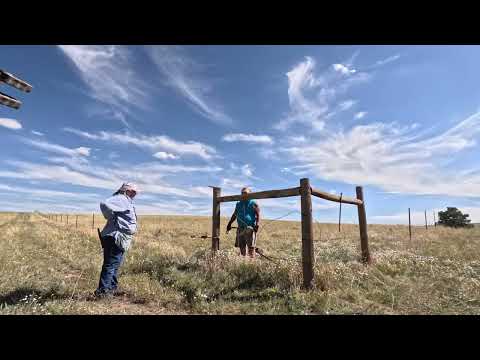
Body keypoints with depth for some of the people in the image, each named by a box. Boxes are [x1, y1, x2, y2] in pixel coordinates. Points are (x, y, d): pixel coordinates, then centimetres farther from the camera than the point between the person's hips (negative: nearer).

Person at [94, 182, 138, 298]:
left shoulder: (126, 202, 19)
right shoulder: (121, 199, -13)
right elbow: (105, 204, -31)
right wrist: (112, 218, -19)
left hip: (120, 240, 11)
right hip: (114, 238, -11)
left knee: (115, 265, 18)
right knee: (110, 265, -6)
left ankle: (112, 288, 30)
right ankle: (102, 291, 0)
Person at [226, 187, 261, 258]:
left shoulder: (253, 204, 1)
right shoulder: (238, 204, 16)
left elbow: (258, 215, -6)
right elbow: (234, 215, 24)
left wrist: (257, 224, -19)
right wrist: (229, 224, 20)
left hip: (250, 228, -5)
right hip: (240, 228, 5)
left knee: (251, 246, -5)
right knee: (241, 246, 8)